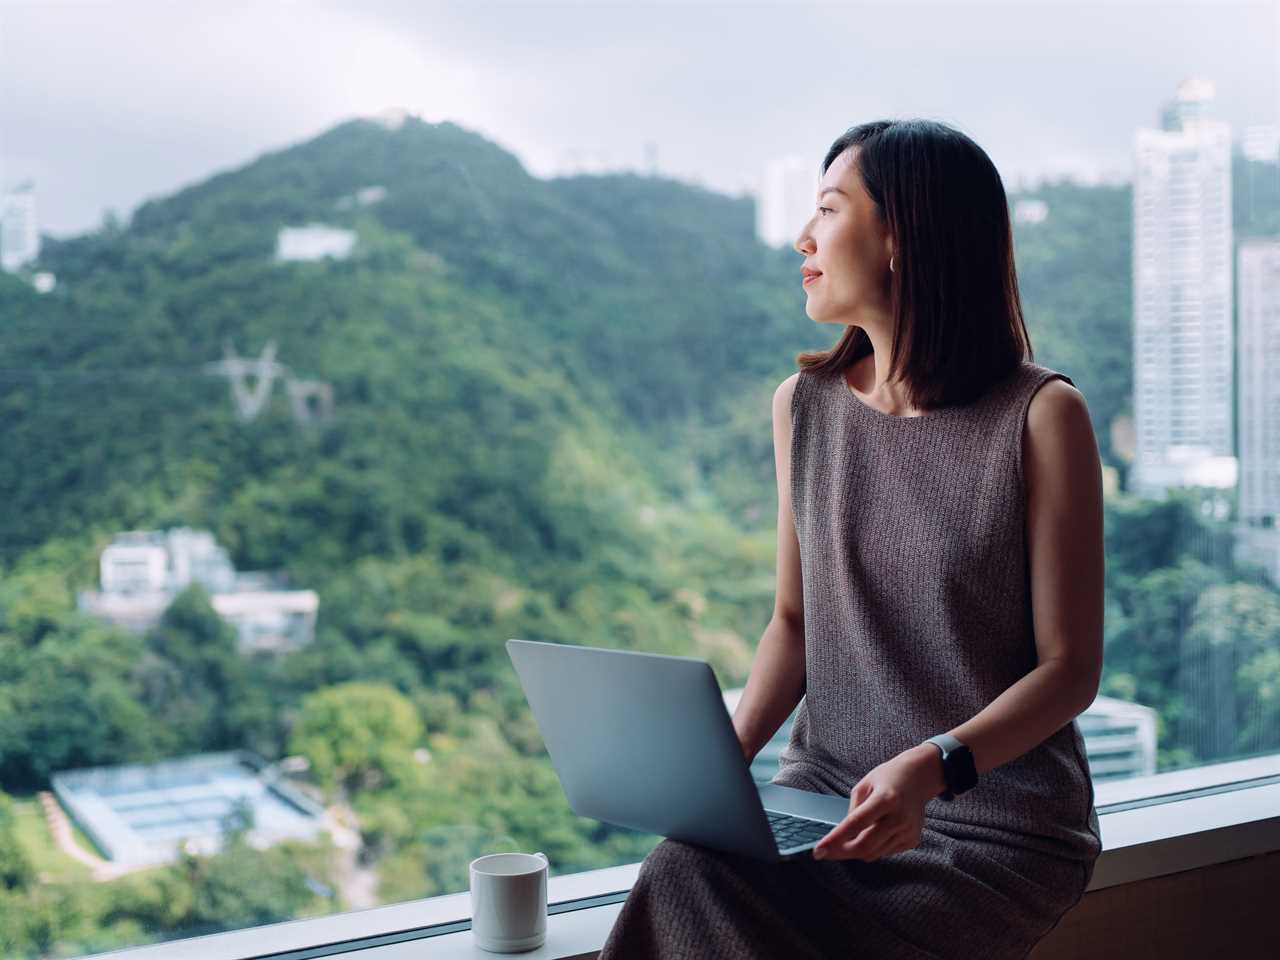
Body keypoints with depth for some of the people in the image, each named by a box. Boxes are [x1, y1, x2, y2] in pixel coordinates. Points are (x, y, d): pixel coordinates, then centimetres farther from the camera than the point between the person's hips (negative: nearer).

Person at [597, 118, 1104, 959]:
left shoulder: (1043, 415, -9)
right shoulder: (805, 404, 7)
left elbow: (1071, 668, -8)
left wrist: (931, 767, -24)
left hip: (997, 825, -4)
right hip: (825, 791, 5)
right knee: (687, 875, -28)